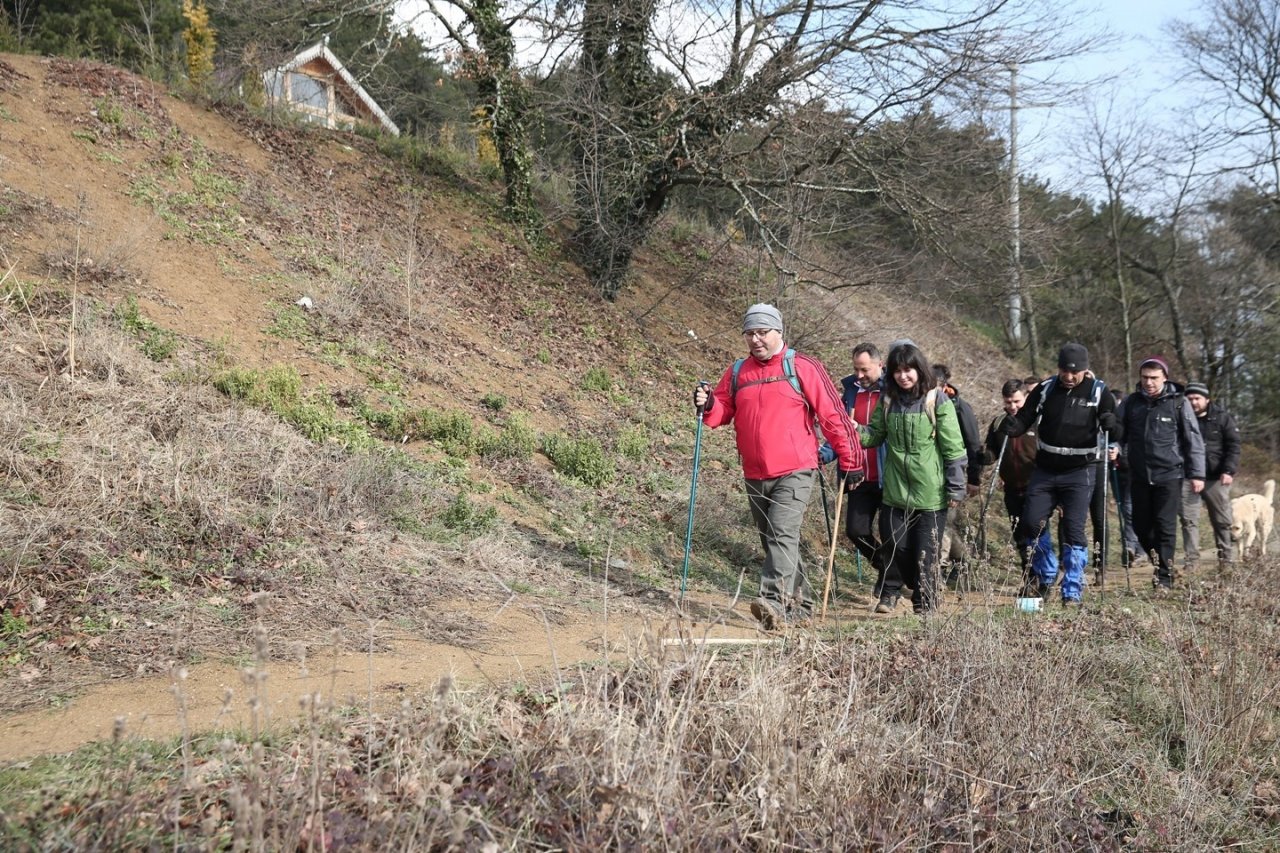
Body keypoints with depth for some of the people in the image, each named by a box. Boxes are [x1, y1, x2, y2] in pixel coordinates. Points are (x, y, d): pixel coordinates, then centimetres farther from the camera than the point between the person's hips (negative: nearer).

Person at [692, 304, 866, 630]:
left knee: (782, 534, -20)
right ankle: (800, 605, 25)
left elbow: (833, 415, -3)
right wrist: (708, 405, -14)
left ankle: (775, 602, -28)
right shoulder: (737, 372, 11)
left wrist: (851, 461, -2)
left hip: (795, 472, -6)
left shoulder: (802, 367, -3)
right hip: (755, 476, 6)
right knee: (774, 541, 12)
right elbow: (723, 411, 10)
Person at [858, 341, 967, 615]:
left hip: (930, 491, -3)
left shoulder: (938, 401, -7)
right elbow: (875, 435, 12)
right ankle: (890, 591, 28)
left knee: (927, 550, 3)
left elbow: (953, 447, -6)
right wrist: (856, 431, -11)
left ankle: (925, 603, 17)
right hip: (895, 489, 3)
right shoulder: (887, 400, 6)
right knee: (894, 544, 6)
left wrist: (955, 487, -6)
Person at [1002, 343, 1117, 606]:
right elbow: (1026, 417, 6)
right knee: (1030, 523, 0)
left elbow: (1117, 428, -3)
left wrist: (1110, 423, -27)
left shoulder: (1098, 392, -4)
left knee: (1074, 530, -8)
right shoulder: (1045, 389, 2)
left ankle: (1073, 591, 1)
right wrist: (1012, 427, -17)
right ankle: (1044, 577, 24)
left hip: (1078, 473, -3)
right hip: (1045, 470, 3)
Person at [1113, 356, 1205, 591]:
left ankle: (1164, 576, 2)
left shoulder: (1178, 402, -2)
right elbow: (1118, 433, 12)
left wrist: (1197, 474, -4)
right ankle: (1159, 562, 28)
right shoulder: (1131, 402, 6)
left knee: (1165, 526, -5)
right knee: (1141, 526, 7)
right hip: (1139, 475, 4)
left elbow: (1194, 440, -1)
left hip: (1169, 474, -3)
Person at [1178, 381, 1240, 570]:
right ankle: (1190, 560, 0)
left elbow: (1233, 446, -2)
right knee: (1188, 520, -3)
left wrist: (1229, 471, -13)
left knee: (1222, 521, 6)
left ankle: (1226, 559, 17)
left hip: (1216, 478, -1)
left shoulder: (1222, 418, 2)